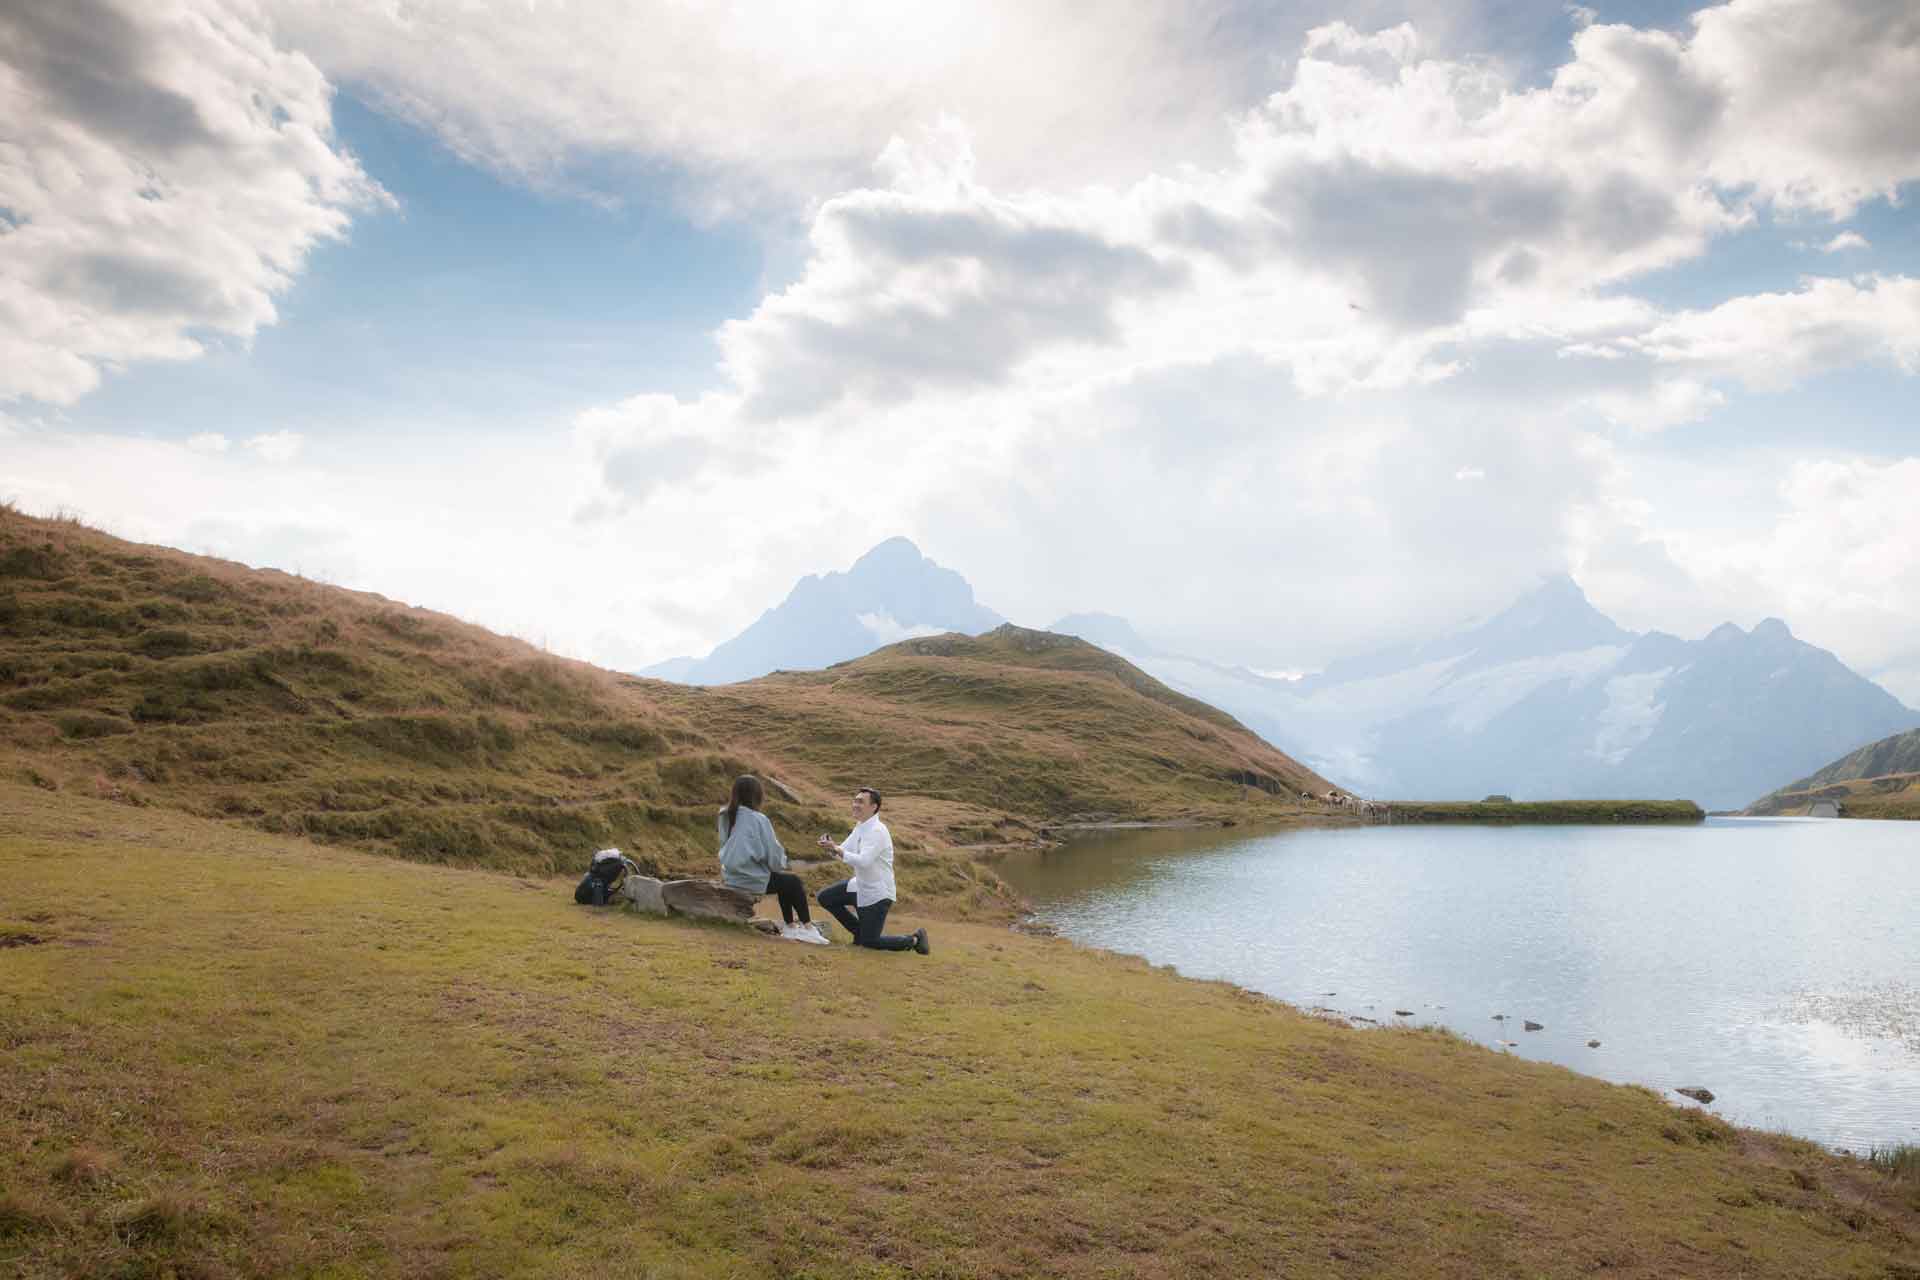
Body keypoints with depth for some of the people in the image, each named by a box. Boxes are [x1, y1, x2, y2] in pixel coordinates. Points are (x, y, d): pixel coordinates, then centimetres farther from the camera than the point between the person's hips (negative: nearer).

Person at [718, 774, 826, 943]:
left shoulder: (726, 816, 2)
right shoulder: (758, 819, -18)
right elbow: (773, 855, -13)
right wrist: (781, 863, 10)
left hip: (731, 877, 7)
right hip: (751, 879, -7)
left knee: (784, 880, 26)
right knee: (793, 881, 16)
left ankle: (790, 927, 31)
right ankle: (808, 928, 23)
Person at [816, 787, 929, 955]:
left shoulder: (877, 831, -24)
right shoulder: (860, 826, 5)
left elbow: (864, 862, -33)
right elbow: (844, 852, 7)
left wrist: (836, 849, -35)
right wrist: (831, 847, -14)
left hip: (877, 893, -9)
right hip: (860, 886, 9)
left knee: (869, 942, -4)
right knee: (825, 898, 10)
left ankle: (914, 939, 16)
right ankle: (860, 931, 22)